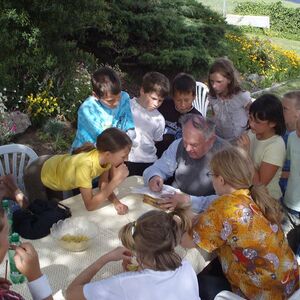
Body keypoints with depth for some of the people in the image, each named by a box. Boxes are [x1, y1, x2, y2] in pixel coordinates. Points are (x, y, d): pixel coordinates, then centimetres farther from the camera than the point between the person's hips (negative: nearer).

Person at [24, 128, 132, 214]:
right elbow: (90, 205, -39)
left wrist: (116, 202, -28)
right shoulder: (85, 165, -42)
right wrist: (116, 180, -42)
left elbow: (103, 186, -9)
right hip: (37, 175, -6)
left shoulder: (105, 157, -21)